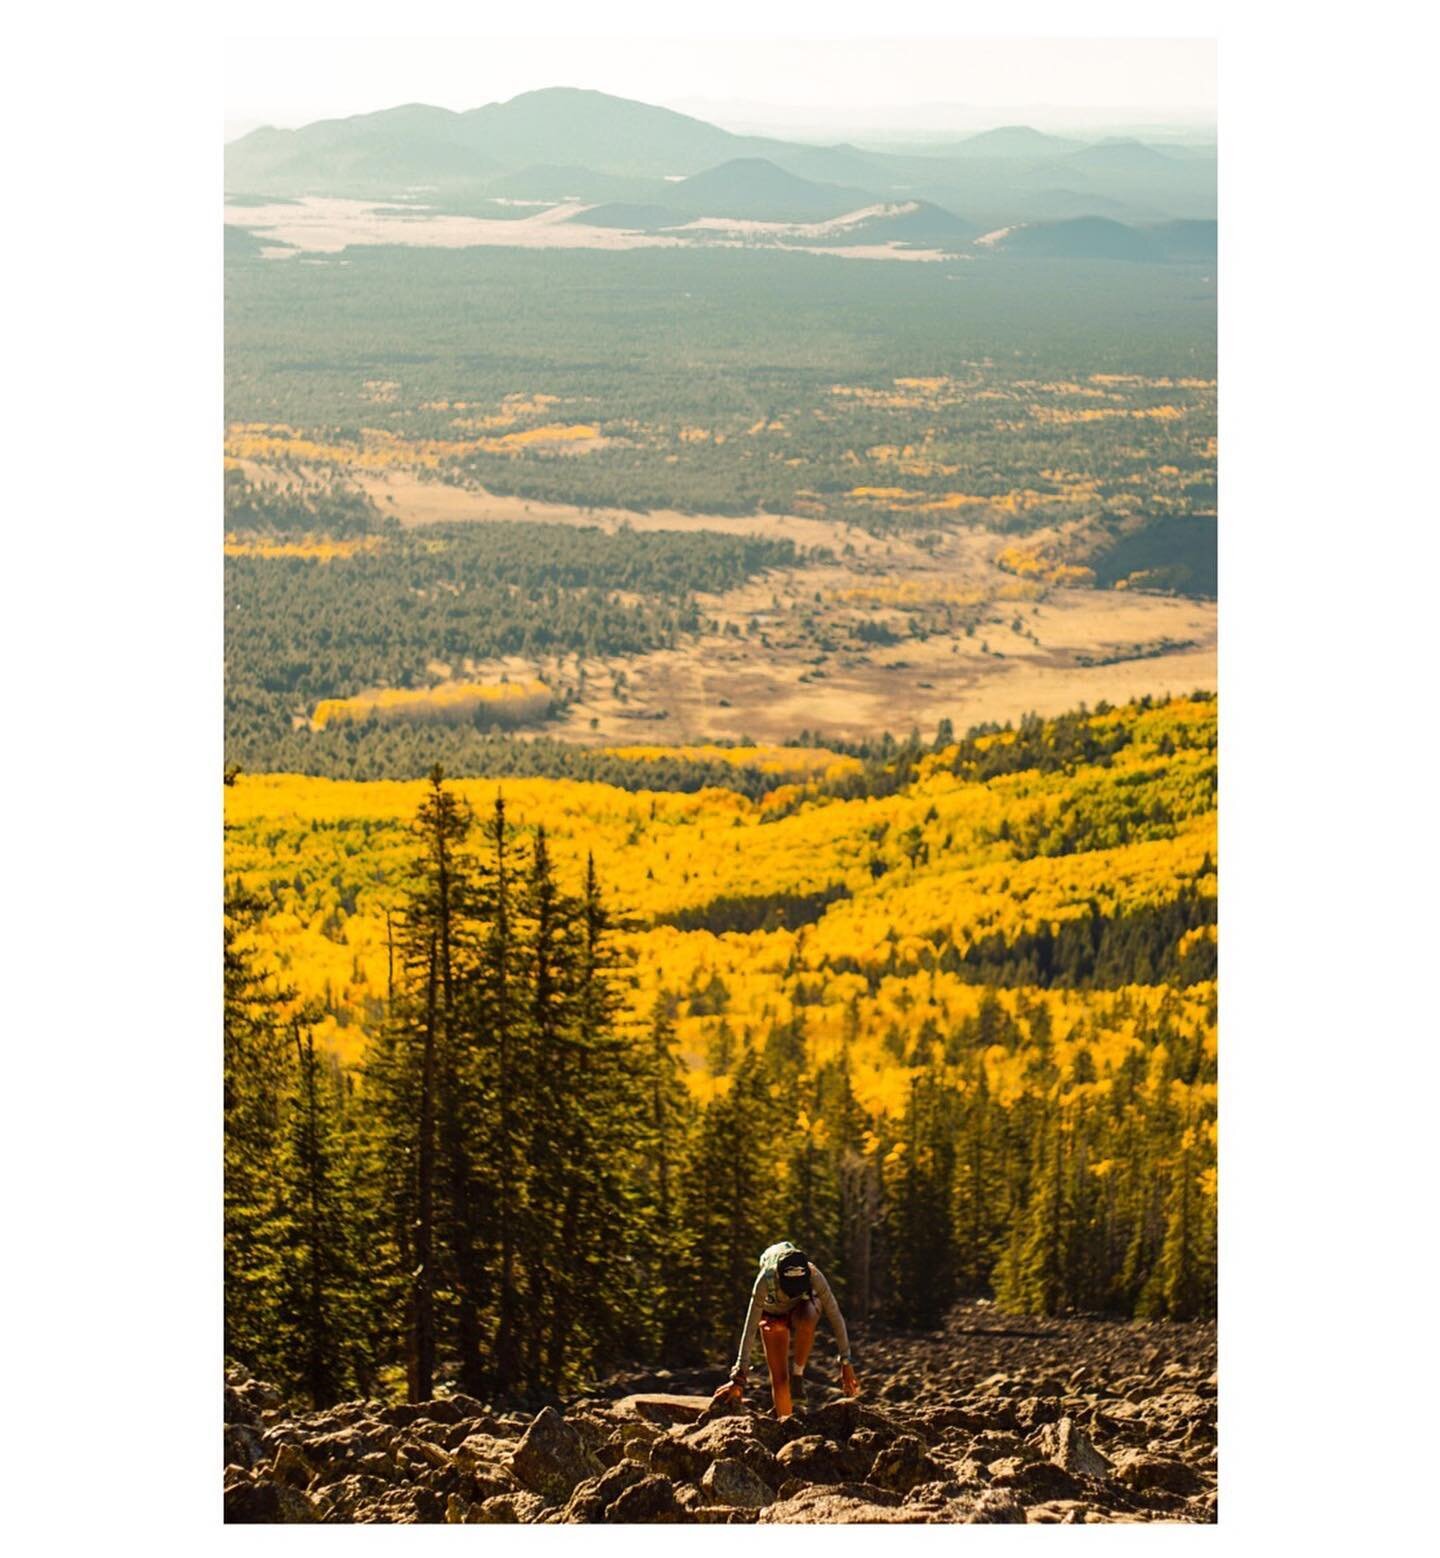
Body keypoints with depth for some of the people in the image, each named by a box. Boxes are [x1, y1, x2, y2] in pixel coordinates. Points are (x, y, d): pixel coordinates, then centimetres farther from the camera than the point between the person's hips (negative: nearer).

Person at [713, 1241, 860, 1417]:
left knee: (806, 1322, -38)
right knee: (779, 1378, -11)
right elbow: (750, 1327, -36)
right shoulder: (766, 1280, -38)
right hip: (774, 1314, 0)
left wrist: (846, 1363, -32)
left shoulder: (814, 1276, -37)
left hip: (803, 1305, 0)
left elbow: (836, 1317, -30)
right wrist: (739, 1377, -37)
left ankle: (797, 1374, -17)